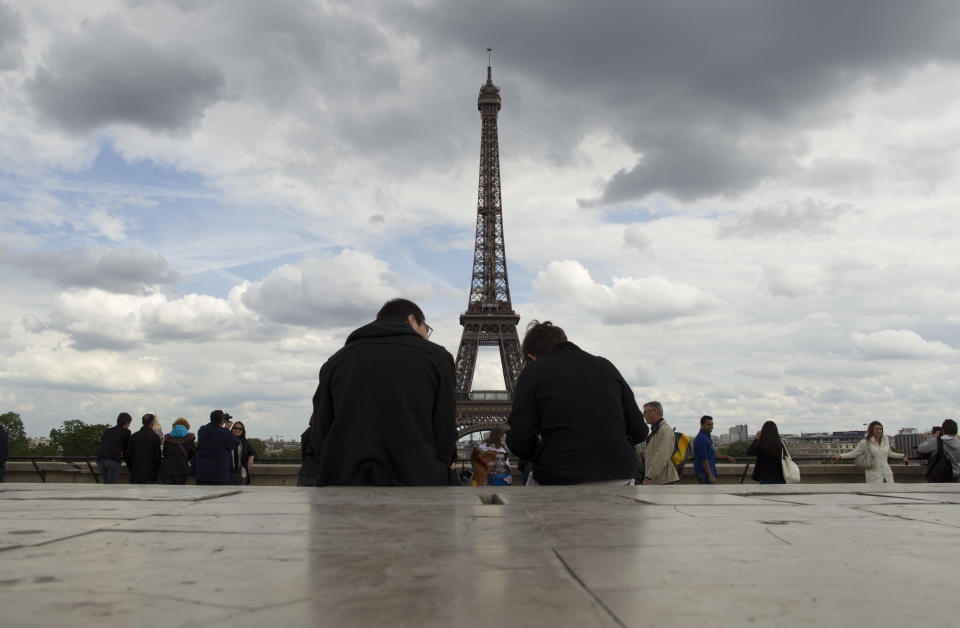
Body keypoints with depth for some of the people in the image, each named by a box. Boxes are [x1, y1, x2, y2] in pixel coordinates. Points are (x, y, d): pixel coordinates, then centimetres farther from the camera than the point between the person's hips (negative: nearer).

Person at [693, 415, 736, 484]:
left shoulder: (706, 437, 16)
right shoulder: (701, 438, -17)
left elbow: (712, 453, 26)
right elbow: (703, 459, -22)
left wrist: (727, 457, 23)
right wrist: (710, 475, -24)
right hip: (704, 473, -10)